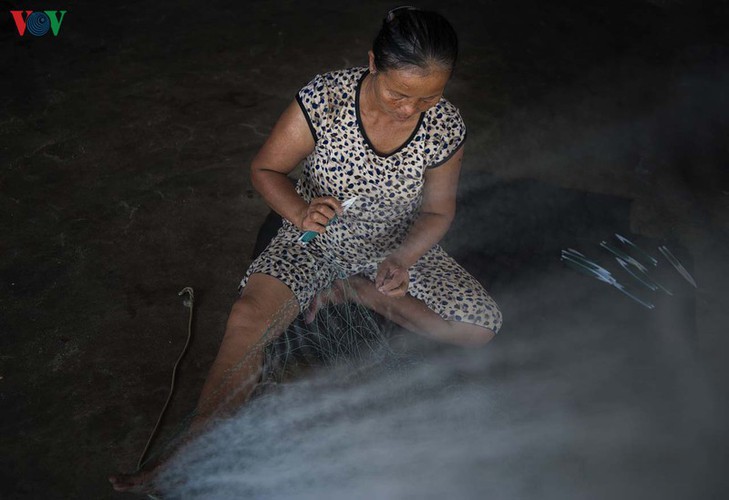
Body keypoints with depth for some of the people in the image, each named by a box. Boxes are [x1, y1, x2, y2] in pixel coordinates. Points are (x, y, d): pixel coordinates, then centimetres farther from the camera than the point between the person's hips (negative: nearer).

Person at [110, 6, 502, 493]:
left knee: (483, 328, -12)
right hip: (313, 239, -2)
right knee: (248, 319, -27)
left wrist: (402, 260, -24)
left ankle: (351, 290, 2)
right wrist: (300, 212, -31)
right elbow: (266, 168, -11)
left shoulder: (446, 127, -18)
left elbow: (437, 211, -5)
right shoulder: (324, 99, -24)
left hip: (399, 246, 2)